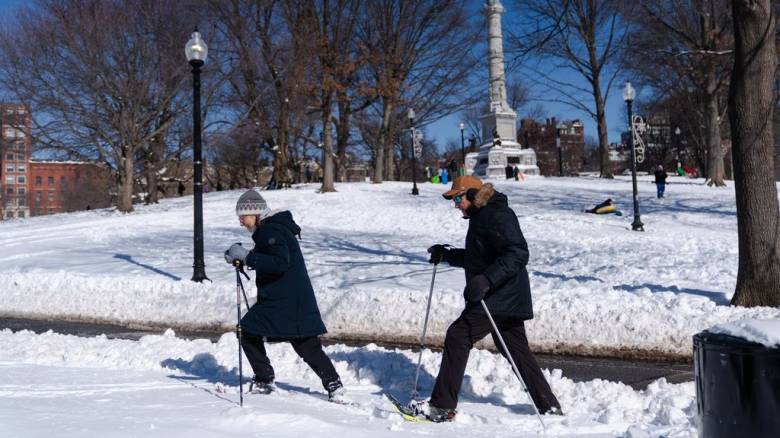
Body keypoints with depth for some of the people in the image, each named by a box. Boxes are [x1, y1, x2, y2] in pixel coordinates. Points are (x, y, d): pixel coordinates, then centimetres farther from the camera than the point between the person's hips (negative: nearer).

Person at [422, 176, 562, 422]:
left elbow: (518, 254, -25)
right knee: (516, 350, 16)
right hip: (508, 299, 11)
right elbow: (477, 258, 28)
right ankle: (548, 405, 24)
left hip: (499, 299, -11)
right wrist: (447, 255, 16)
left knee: (457, 337, -10)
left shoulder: (497, 216, -15)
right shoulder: (481, 217, 18)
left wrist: (485, 280, -33)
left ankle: (443, 406, -8)